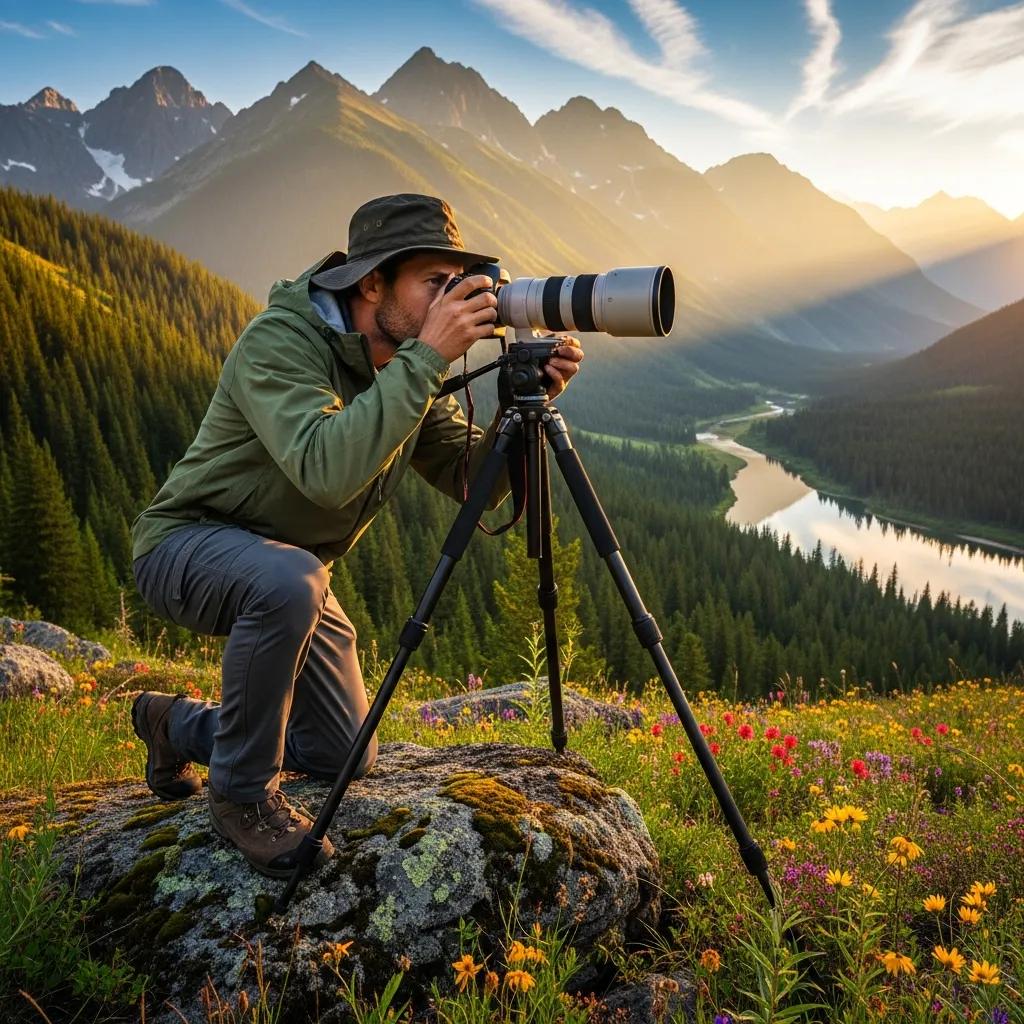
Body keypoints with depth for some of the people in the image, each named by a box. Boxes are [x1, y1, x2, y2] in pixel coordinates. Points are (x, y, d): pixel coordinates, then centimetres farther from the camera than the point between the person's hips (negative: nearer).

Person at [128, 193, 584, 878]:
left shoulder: (406, 369, -4)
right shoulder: (279, 340, -26)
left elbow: (474, 482, -9)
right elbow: (326, 471, -43)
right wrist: (426, 359, -41)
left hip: (293, 569, 7)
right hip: (188, 544, -7)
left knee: (345, 759, 8)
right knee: (289, 580, -41)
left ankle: (178, 724, 32)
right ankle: (242, 793, -17)